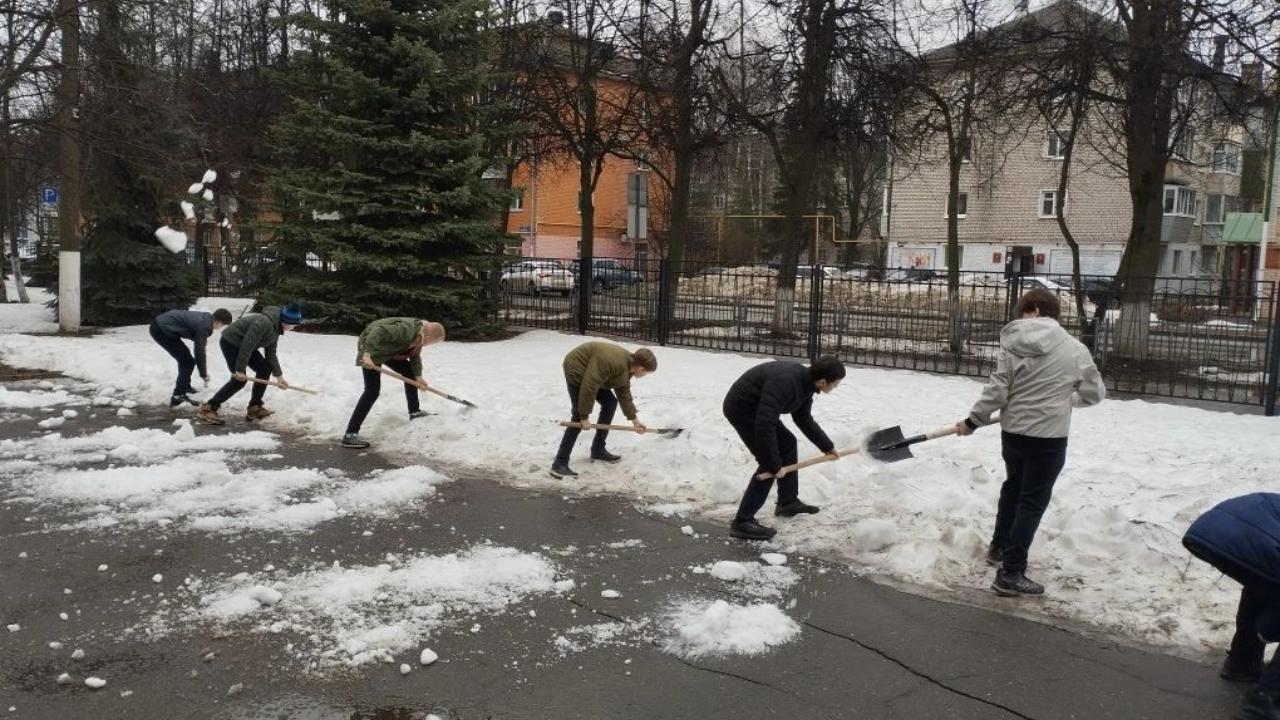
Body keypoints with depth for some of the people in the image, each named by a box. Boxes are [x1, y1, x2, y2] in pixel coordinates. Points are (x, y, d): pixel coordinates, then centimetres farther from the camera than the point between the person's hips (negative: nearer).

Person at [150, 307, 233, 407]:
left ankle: (185, 386, 39)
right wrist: (204, 374, -3)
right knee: (188, 362, -5)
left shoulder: (204, 318, 11)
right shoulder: (204, 326, -17)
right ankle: (177, 397, -4)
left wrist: (203, 365, 31)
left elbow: (199, 346, 25)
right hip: (162, 330, -10)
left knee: (185, 357, 24)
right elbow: (199, 351, -14)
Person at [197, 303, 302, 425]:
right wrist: (240, 369, -30)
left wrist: (279, 376, 0)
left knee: (265, 369, 4)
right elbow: (247, 346, -32)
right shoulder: (263, 323, -30)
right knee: (239, 380, -15)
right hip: (230, 342, -10)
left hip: (243, 343, 10)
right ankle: (208, 409, -10)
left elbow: (271, 354, 5)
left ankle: (254, 408, 9)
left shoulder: (276, 328, 1)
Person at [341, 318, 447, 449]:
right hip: (372, 346, -10)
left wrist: (418, 376, -2)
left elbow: (415, 355, 8)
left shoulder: (420, 335, -3)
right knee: (372, 391, -16)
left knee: (409, 372, 16)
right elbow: (378, 331, -39)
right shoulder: (406, 330, -33)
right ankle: (350, 435, -17)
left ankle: (414, 412, 31)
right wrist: (367, 354, -44)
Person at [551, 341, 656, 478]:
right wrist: (584, 416, -28)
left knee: (610, 402, 10)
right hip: (577, 369, -10)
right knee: (579, 416, -16)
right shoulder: (612, 362, -34)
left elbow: (624, 393, 10)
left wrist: (634, 420, 11)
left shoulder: (627, 366, -3)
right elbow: (589, 387, -34)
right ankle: (560, 464, -17)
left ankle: (598, 450, 19)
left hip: (590, 373, 10)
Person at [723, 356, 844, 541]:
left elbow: (804, 420, 17)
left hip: (757, 408, 10)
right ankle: (742, 522, -10)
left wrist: (827, 446, 18)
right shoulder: (784, 382, -33)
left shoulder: (805, 383, -2)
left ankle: (788, 502, 32)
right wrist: (774, 464, -32)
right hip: (741, 407, -10)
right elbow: (764, 425, -38)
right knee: (769, 464, -13)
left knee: (787, 444, 19)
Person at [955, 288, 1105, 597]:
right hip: (1048, 438, -3)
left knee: (1013, 489, 24)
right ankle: (1010, 574, 4)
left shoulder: (1013, 345, -5)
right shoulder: (1074, 349, -7)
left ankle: (998, 547, 41)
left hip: (1012, 432, 3)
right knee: (1032, 502, 4)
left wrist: (972, 421, 4)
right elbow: (1094, 393, 3)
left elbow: (996, 391, -7)